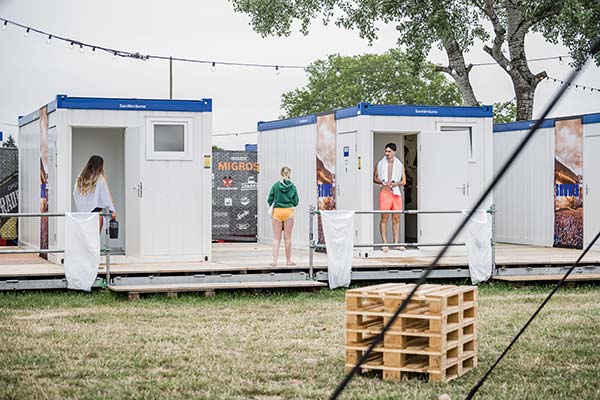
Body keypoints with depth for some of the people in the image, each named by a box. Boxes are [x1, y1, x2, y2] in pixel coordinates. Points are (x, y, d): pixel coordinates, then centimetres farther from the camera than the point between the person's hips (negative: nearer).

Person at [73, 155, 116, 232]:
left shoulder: (81, 178, 6)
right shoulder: (100, 178, -7)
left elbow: (75, 194, 8)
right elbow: (106, 196, -8)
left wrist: (80, 208, 14)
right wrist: (112, 210, -7)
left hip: (83, 211, 4)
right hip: (96, 209, -4)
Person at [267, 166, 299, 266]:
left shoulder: (275, 185, -4)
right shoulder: (292, 186, -2)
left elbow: (269, 200, -3)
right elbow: (296, 202, 2)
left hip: (277, 212, 0)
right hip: (289, 212, 0)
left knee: (276, 238, 4)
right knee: (287, 237, 7)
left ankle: (274, 260, -2)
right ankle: (288, 260, 13)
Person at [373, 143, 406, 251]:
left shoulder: (400, 165, 11)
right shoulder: (380, 164, 7)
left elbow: (404, 181, 11)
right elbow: (374, 178, 9)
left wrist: (396, 184, -9)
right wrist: (384, 183, -8)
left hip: (396, 192, 2)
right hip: (385, 192, -2)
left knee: (396, 219, 2)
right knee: (384, 218, -6)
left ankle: (396, 243, 6)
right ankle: (385, 243, -6)